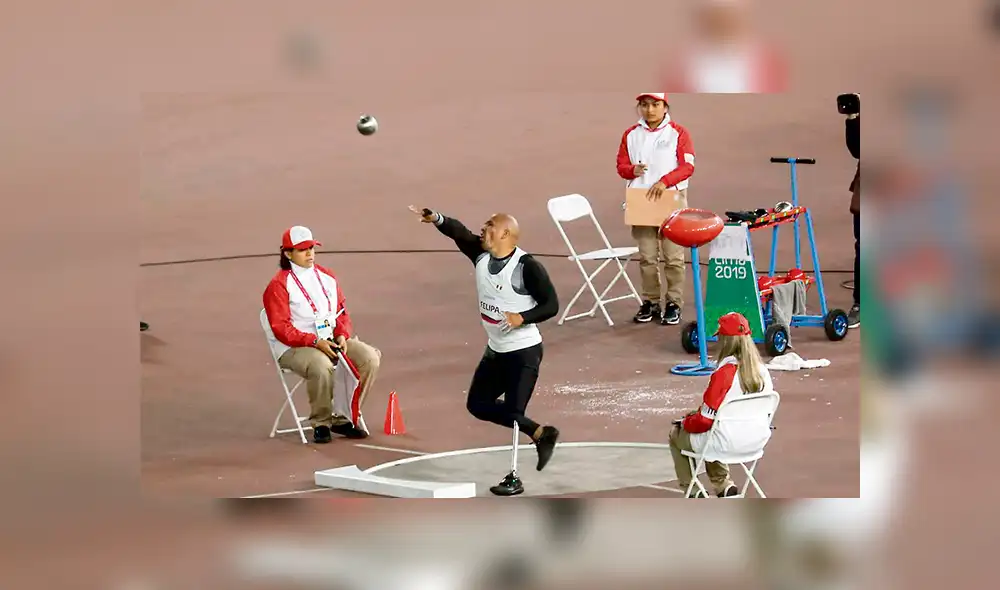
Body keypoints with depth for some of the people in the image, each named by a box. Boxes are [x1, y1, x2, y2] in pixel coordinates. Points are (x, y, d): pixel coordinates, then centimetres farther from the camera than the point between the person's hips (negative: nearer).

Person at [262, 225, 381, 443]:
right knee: (321, 366, -38)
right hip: (294, 348, -6)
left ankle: (343, 418, -4)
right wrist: (315, 342, -22)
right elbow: (281, 328, -12)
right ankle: (321, 423, -15)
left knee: (370, 358, -14)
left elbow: (342, 311, 17)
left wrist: (342, 335, -5)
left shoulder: (327, 277, 14)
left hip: (332, 341, 7)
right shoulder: (279, 286, -6)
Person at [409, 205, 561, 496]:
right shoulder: (481, 255, -1)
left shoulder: (527, 266, -20)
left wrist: (522, 317, -30)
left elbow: (551, 305, -17)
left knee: (513, 412, -10)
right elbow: (460, 233, -13)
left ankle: (514, 478, 1)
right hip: (495, 350, 9)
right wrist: (436, 219, -31)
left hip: (524, 352, -9)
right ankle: (540, 433, 24)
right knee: (478, 405, 14)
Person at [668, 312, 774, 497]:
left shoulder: (724, 373, -22)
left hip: (727, 443, -6)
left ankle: (691, 492, 23)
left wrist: (686, 422, 5)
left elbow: (706, 418, -17)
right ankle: (724, 485, 25)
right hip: (757, 440, 6)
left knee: (676, 435, 21)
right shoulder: (762, 370, -4)